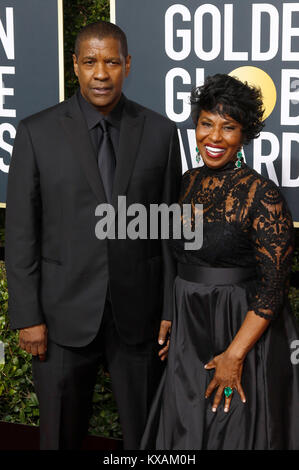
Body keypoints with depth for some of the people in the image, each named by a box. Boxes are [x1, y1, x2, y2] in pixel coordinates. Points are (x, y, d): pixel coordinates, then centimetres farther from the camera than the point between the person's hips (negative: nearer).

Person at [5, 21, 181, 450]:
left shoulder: (160, 132, 0)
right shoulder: (37, 133, -4)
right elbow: (21, 231, -3)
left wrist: (171, 310, 2)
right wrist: (27, 316, -6)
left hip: (139, 312, 1)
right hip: (65, 313, -1)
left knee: (145, 432, 13)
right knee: (61, 433, 12)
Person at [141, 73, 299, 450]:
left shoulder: (262, 196, -16)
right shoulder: (187, 183, 4)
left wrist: (234, 354, -20)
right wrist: (170, 323, 8)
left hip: (244, 333, -6)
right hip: (189, 333, 6)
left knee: (233, 433, 8)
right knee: (186, 431, 17)